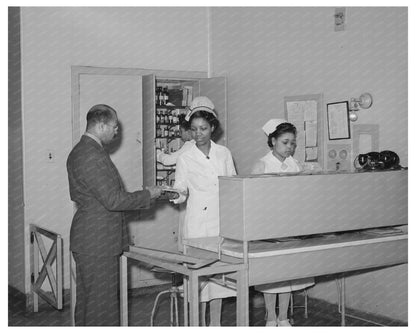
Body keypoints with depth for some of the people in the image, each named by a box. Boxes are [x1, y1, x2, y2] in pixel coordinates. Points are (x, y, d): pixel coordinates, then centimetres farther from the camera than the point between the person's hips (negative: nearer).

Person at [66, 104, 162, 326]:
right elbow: (113, 200, -23)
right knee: (100, 300, -2)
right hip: (97, 242, -10)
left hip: (88, 239, 10)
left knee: (88, 298, 17)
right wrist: (148, 195, -11)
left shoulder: (79, 151, 13)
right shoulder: (93, 156, -21)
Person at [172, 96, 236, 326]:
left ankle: (216, 324, 18)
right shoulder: (185, 159, -1)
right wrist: (177, 194, -25)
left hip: (222, 220, 3)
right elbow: (180, 192, -2)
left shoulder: (224, 153, 7)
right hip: (197, 222, -3)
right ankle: (200, 324, 9)